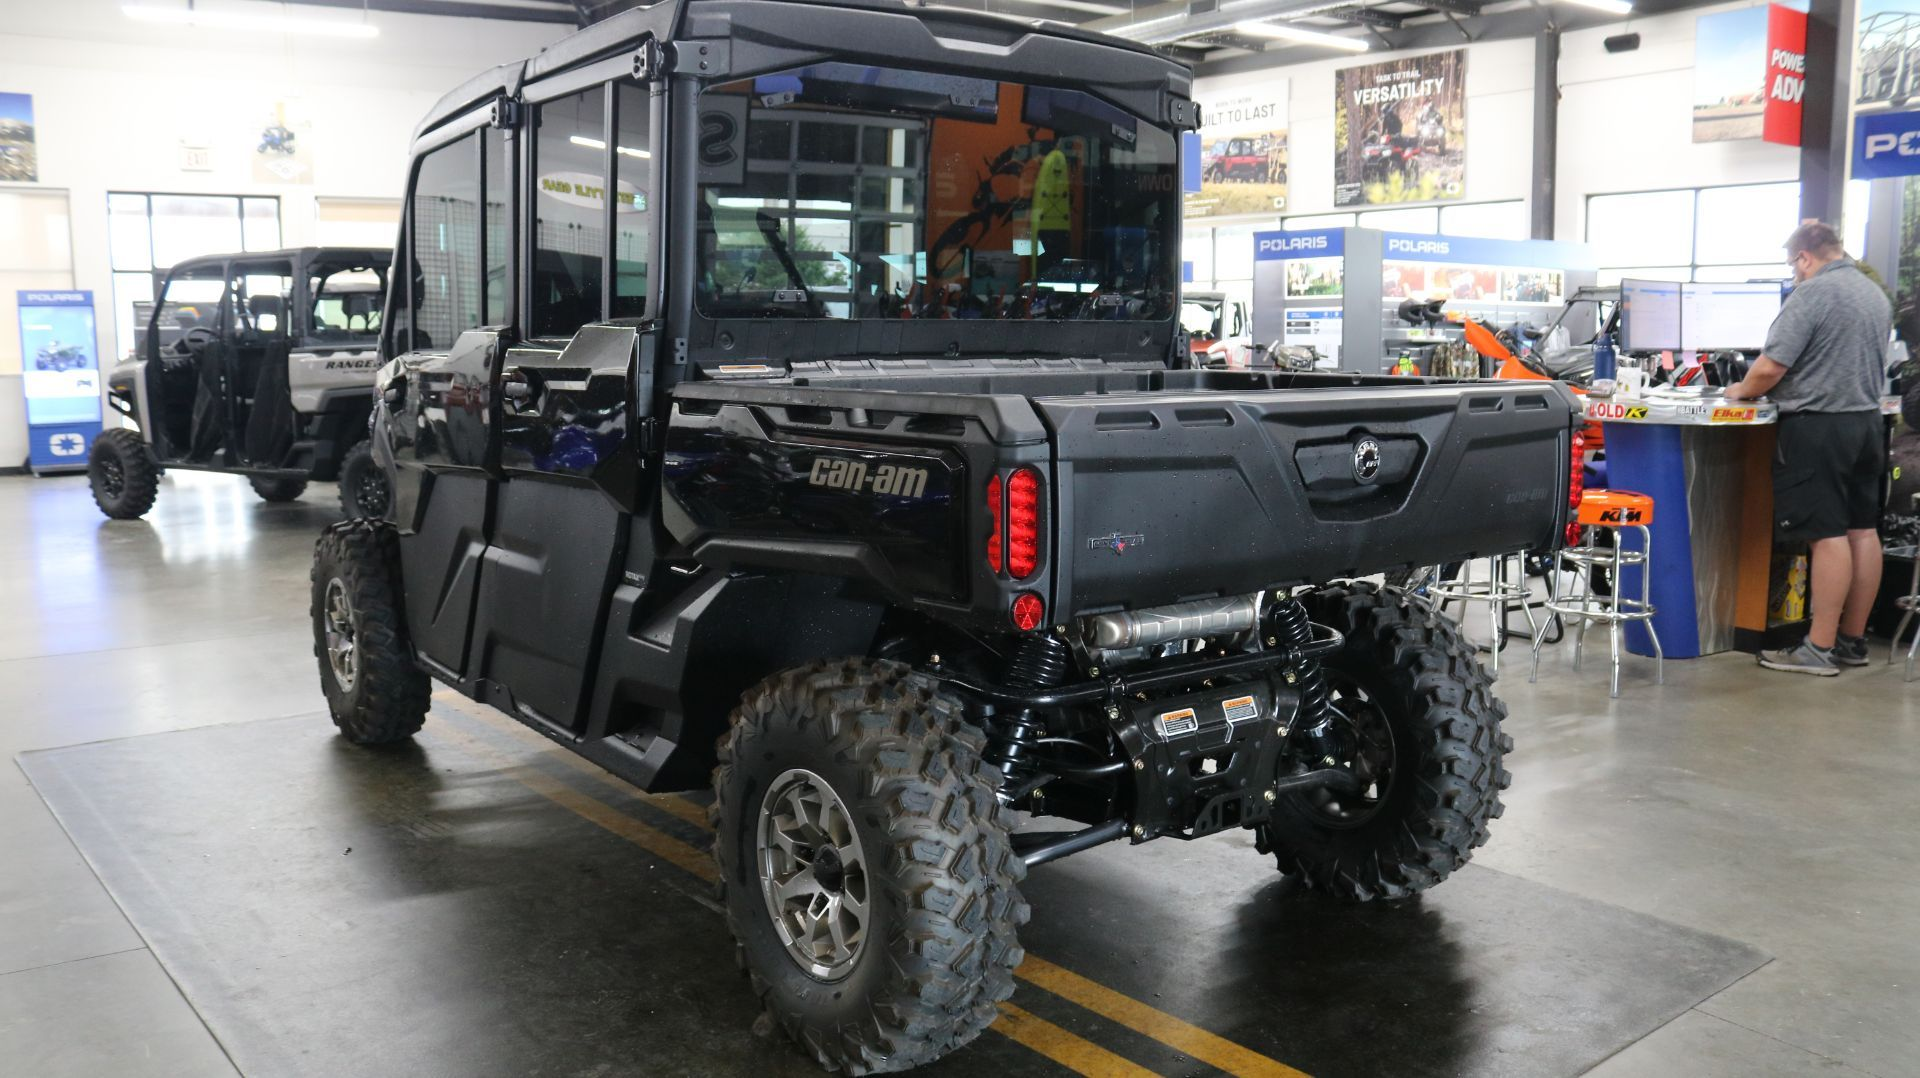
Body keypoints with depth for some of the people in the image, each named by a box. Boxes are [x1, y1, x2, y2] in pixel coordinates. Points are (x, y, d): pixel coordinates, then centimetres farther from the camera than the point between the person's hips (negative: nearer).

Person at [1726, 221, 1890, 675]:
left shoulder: (1812, 294, -14)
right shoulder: (1876, 294, 13)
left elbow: (1769, 369, -18)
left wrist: (1742, 391, 1)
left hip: (1818, 426, -8)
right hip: (1866, 420, 8)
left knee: (1828, 535, -7)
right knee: (1863, 531, 9)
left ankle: (1820, 649, -3)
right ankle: (1853, 640, 17)